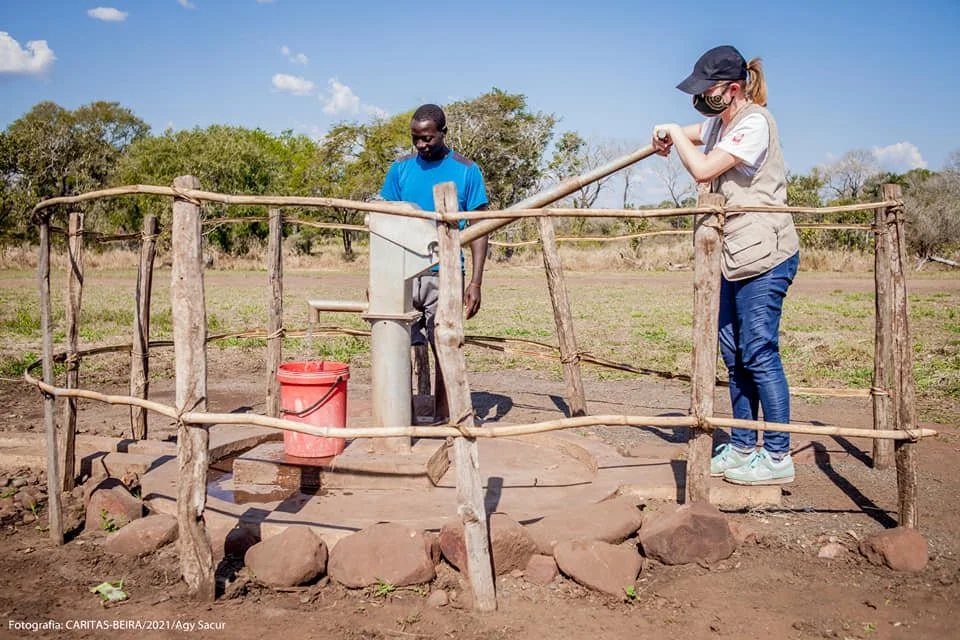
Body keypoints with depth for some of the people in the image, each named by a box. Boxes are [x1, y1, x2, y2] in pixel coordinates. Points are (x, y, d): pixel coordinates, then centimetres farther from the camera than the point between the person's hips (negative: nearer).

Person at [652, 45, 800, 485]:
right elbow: (694, 135, 35)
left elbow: (703, 169, -23)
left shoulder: (754, 122, -14)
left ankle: (777, 457, 3)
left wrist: (675, 134, -6)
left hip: (765, 256, -10)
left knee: (759, 353, -7)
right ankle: (742, 447, 22)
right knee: (734, 355, 11)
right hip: (735, 255, 10)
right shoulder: (720, 121, 14)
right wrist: (669, 136, 11)